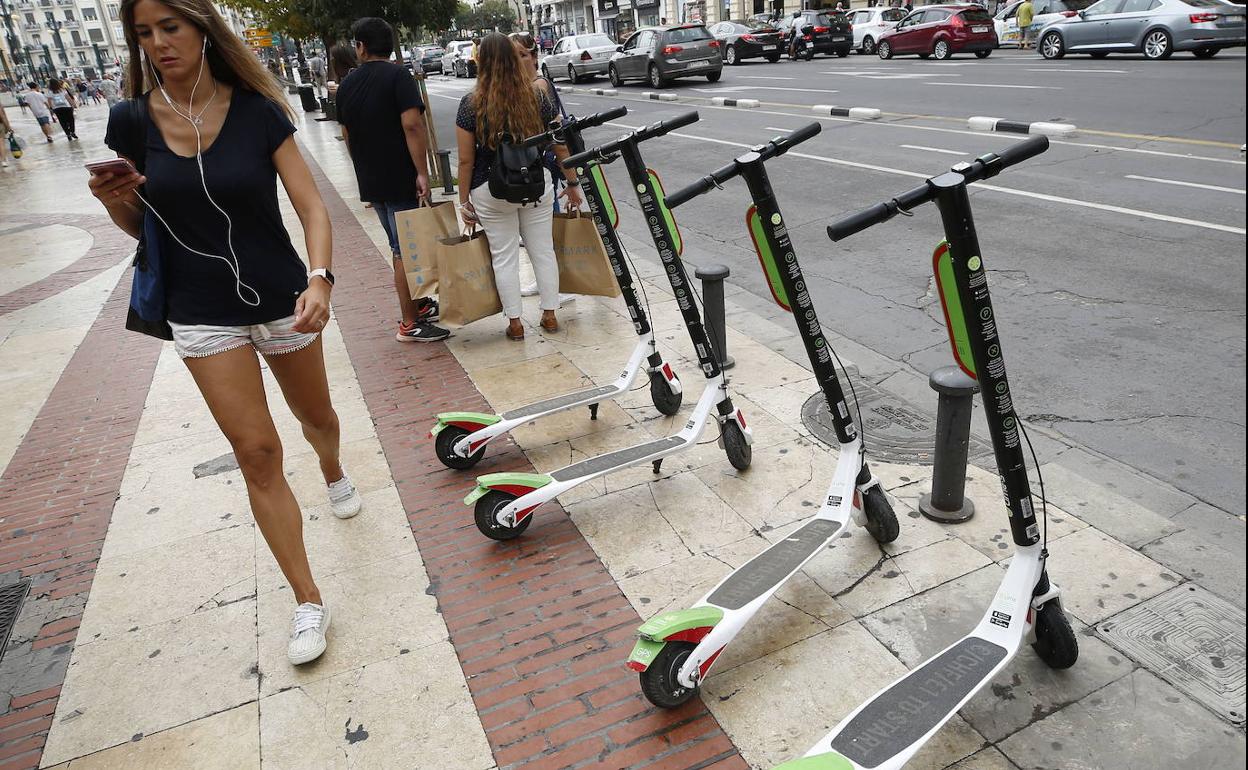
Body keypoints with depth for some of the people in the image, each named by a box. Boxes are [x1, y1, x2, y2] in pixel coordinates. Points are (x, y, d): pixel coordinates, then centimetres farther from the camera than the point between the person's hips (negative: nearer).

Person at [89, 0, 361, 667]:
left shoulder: (258, 111, -9)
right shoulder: (131, 121, -3)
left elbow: (312, 208, -11)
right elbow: (140, 226, 8)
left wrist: (319, 278, -28)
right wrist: (115, 202, -15)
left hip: (280, 301, 0)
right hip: (202, 314, 1)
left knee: (316, 416, 20)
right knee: (256, 451, -2)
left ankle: (334, 475, 58)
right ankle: (308, 602, 9)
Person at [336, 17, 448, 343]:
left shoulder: (346, 85, 10)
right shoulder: (397, 75, -9)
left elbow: (348, 136, 17)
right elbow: (412, 125, -21)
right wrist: (422, 172, -19)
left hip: (370, 182, 7)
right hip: (400, 180, -6)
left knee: (400, 247, 19)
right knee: (406, 250, -1)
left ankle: (418, 305, 30)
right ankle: (409, 324, 3)